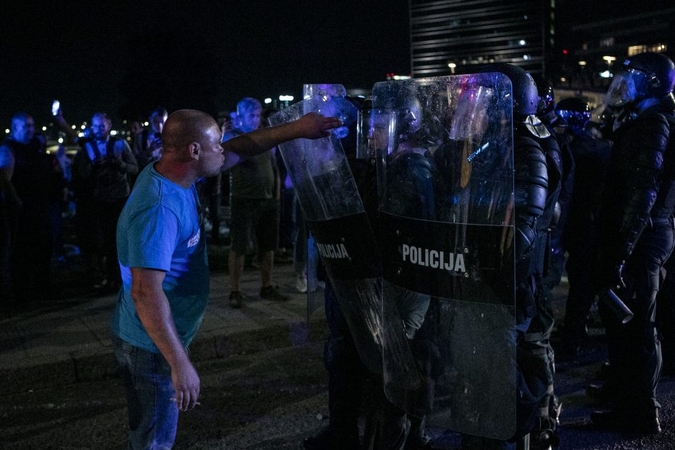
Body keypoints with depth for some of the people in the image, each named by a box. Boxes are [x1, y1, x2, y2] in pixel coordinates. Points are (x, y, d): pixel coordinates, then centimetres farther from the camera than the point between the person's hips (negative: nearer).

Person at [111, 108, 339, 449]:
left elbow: (237, 151, 8)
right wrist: (180, 364, -36)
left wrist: (293, 130, 5)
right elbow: (146, 292, -36)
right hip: (152, 345, -9)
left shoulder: (173, 175, -2)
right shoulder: (159, 208, -31)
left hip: (162, 336, 9)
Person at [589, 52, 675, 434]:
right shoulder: (643, 122, 17)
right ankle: (623, 388, 35)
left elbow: (642, 194, -24)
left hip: (641, 239, -10)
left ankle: (640, 413, 7)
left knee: (635, 323, -3)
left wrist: (619, 252, -26)